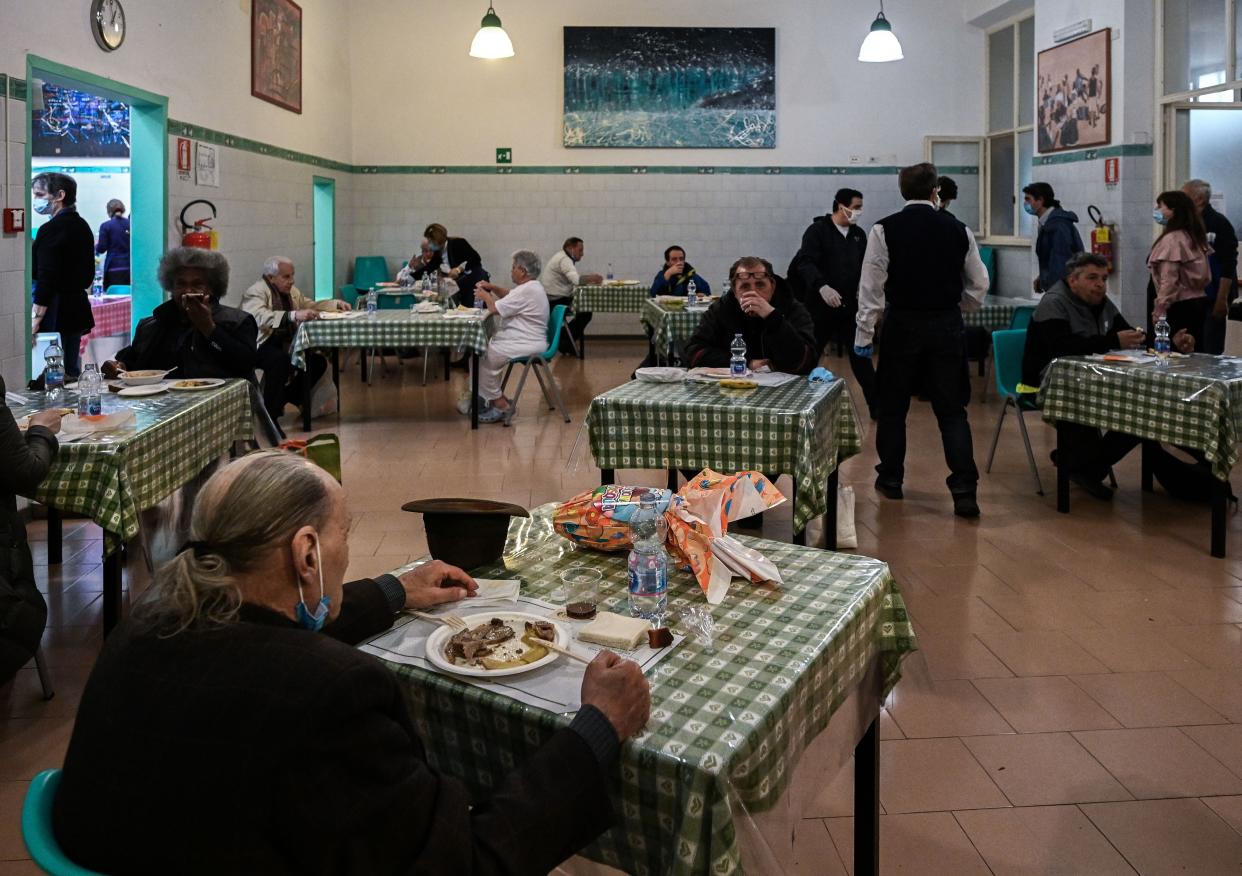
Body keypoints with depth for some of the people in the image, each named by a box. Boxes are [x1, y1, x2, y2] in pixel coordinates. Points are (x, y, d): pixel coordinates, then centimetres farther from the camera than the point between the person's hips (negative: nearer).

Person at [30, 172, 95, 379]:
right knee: (71, 369, 12)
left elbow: (46, 280, -19)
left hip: (56, 311, -9)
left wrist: (34, 321, -20)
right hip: (79, 306, 9)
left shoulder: (51, 229, -13)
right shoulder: (82, 226, 12)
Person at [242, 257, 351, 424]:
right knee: (280, 360, -36)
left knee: (318, 362, 1)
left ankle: (285, 398, 16)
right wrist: (294, 315, -45)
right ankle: (270, 415, -25)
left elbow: (310, 305, 25)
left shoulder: (291, 291, 12)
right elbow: (260, 317, -34)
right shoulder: (255, 293, -15)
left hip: (284, 345, 9)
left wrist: (336, 304, 9)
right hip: (257, 348, -9)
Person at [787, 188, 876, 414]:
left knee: (861, 356, 6)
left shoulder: (859, 235, 12)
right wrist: (822, 286, -34)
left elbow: (865, 269, 17)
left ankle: (877, 405, 12)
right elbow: (805, 263, -19)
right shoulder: (817, 230, -7)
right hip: (820, 307, -4)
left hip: (850, 308, 5)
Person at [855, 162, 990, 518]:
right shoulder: (958, 230, 0)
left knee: (892, 407, 14)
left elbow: (871, 287, -9)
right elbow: (978, 287, 5)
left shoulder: (884, 230, -7)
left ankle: (890, 479, 26)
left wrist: (864, 334, -3)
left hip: (903, 326, -2)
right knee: (952, 409, 6)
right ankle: (964, 490, -1)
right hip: (947, 326, 2)